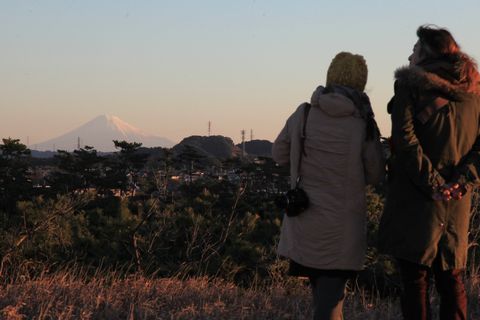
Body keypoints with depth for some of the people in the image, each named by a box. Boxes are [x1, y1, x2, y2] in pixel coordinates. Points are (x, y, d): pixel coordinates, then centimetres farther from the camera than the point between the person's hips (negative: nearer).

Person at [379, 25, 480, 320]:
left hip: (417, 197, -5)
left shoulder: (410, 85, -3)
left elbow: (405, 139, -14)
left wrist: (431, 183, -13)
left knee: (415, 277, -1)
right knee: (451, 278, 12)